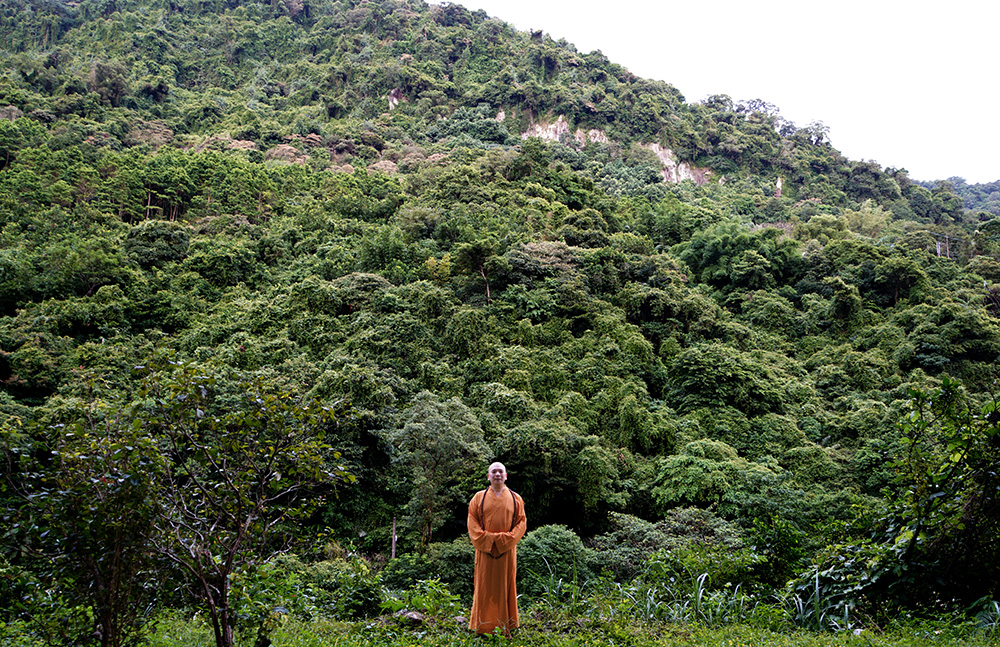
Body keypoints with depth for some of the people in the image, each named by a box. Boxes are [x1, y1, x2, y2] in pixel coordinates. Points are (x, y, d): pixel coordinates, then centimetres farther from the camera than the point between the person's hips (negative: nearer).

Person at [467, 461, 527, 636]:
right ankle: (483, 627, 9)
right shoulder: (479, 497, 6)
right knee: (484, 587, 1)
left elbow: (521, 522, 2)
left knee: (506, 587, 3)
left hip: (507, 550, 0)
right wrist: (486, 540, -11)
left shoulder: (515, 498, 7)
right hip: (484, 550, 0)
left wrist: (506, 540, -11)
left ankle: (506, 627, 11)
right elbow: (472, 522, 2)